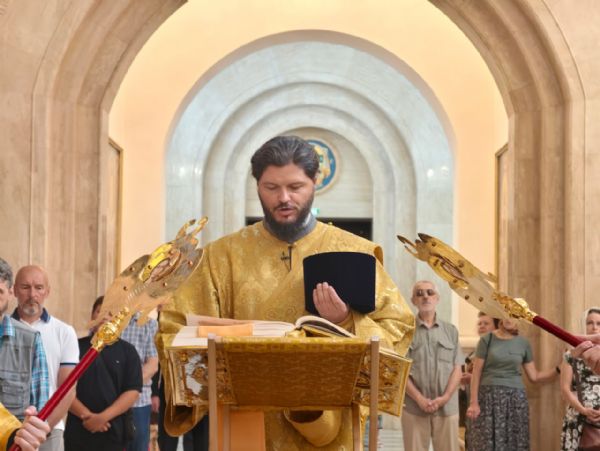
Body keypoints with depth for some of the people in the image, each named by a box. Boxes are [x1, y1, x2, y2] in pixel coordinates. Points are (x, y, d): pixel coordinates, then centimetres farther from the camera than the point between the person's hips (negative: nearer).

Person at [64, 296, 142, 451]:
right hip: (78, 431, 0)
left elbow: (133, 391, -2)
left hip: (113, 433, 0)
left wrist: (103, 417, -13)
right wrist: (86, 415, -12)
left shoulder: (127, 351, 5)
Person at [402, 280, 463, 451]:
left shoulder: (450, 331, 12)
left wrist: (445, 397, -8)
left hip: (447, 407, 2)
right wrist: (419, 399, -13)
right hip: (414, 407, -2)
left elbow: (457, 369, 7)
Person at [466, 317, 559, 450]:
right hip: (489, 397, -2)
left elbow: (534, 376, 11)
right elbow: (476, 373, -1)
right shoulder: (487, 339, 0)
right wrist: (473, 402, -7)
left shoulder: (523, 343, 8)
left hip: (515, 399, 2)